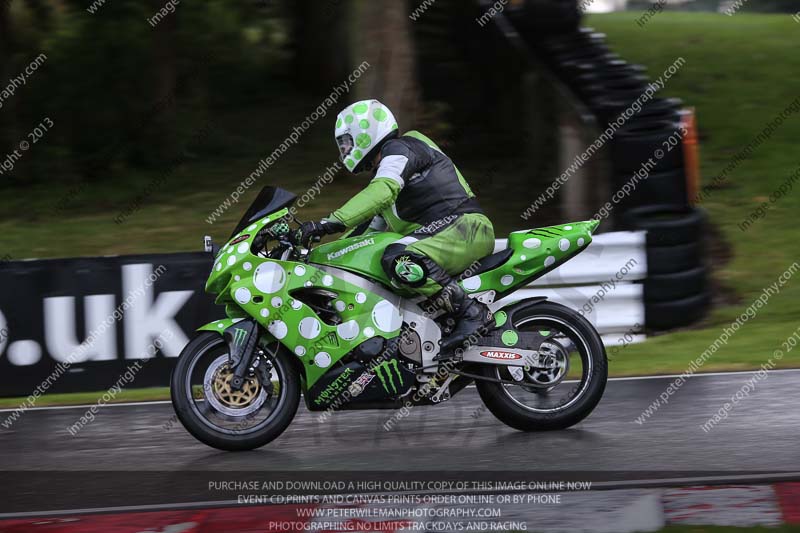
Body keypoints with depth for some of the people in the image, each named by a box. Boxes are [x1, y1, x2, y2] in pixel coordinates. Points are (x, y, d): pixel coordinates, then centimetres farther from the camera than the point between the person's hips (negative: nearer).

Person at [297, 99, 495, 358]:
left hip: (464, 225, -11)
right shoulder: (382, 172, 29)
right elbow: (374, 230, 35)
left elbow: (381, 192, -23)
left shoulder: (399, 149, -3)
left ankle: (471, 312, -31)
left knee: (398, 260, -33)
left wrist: (331, 223, -29)